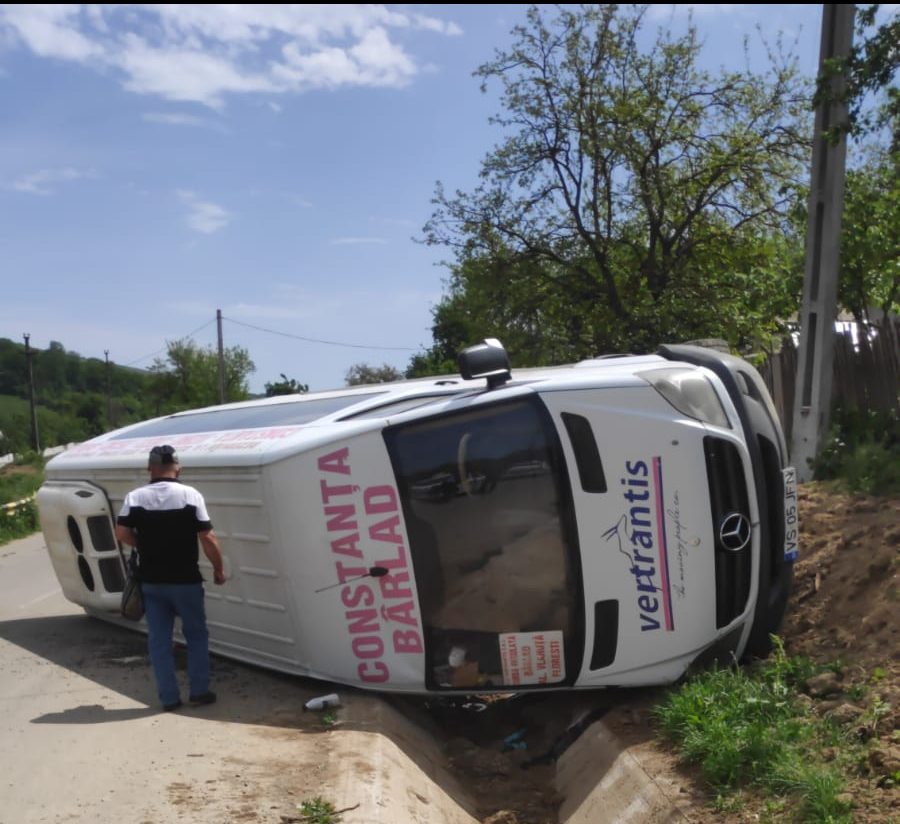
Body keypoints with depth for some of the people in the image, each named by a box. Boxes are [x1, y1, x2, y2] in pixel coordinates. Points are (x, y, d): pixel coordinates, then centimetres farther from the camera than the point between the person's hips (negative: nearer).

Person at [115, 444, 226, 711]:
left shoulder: (134, 497, -2)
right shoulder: (190, 495, -9)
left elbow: (122, 533, -2)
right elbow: (207, 538, -10)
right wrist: (219, 569, 3)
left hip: (151, 582, 2)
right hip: (185, 580, -2)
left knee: (159, 640, 11)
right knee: (196, 635, 13)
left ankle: (169, 698, 14)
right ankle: (199, 692, 14)